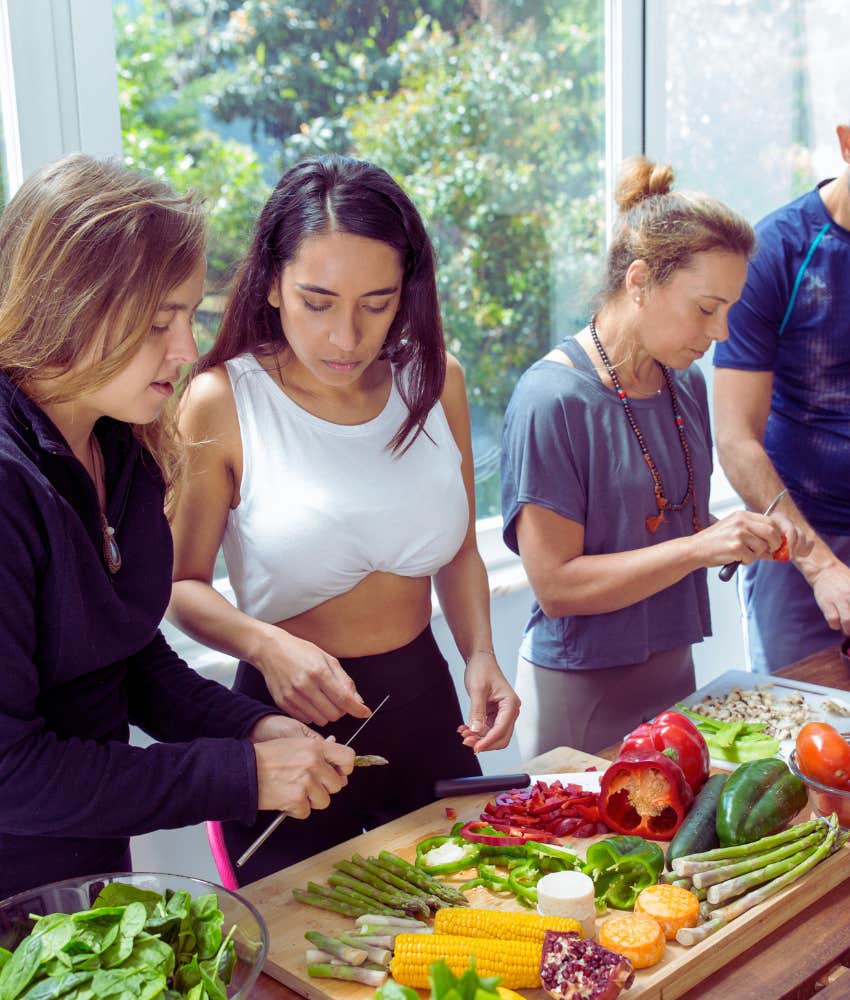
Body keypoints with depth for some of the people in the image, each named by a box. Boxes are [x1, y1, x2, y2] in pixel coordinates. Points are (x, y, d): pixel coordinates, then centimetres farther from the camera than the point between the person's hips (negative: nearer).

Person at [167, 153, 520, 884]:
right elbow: (182, 584, -9)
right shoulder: (222, 404, -15)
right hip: (291, 716, -4)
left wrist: (481, 656, -6)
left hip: (425, 708, 4)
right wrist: (266, 645, -27)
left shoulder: (435, 381, -2)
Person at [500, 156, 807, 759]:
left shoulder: (685, 384, 4)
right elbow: (556, 586, -21)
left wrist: (738, 536, -5)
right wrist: (701, 546, -24)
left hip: (673, 666, 7)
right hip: (580, 687, -7)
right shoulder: (553, 400, -19)